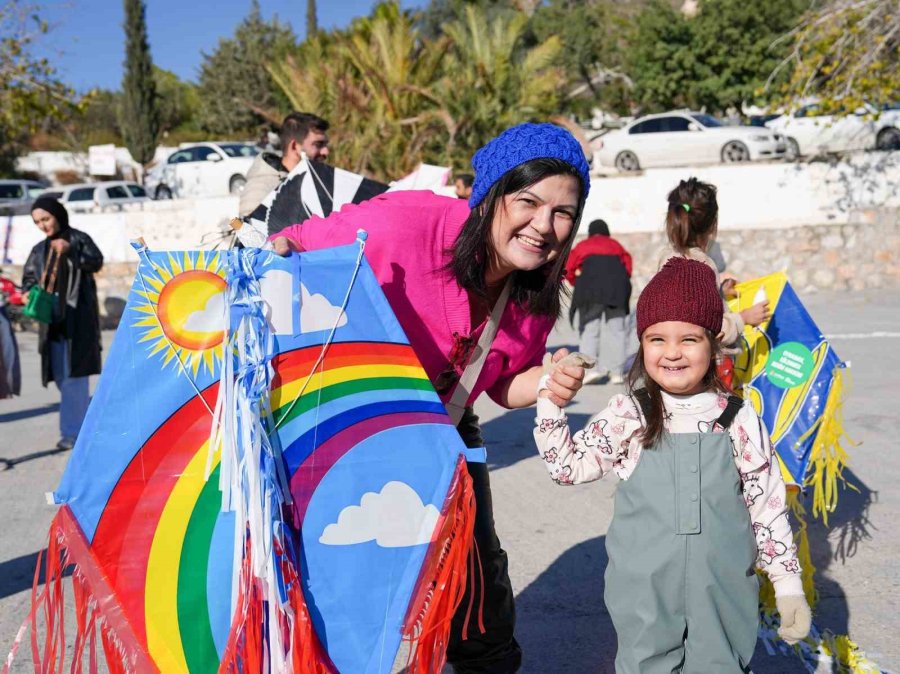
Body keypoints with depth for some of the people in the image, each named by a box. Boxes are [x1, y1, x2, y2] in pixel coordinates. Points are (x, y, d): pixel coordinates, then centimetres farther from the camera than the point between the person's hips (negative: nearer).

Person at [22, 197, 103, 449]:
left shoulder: (79, 239, 0)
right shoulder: (39, 250, 15)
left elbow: (96, 262, -17)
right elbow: (29, 278, 14)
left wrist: (70, 249, -34)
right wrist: (29, 294, -9)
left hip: (78, 317, -6)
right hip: (52, 318, 6)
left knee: (74, 375, -9)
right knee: (61, 377, 9)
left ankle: (73, 431, -4)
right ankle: (89, 420, 22)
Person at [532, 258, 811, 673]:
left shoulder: (739, 421, -4)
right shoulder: (627, 417, -5)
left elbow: (767, 505, 2)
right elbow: (567, 465, 0)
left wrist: (788, 585, 4)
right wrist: (550, 400, -10)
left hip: (722, 599, 1)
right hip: (646, 600, 0)